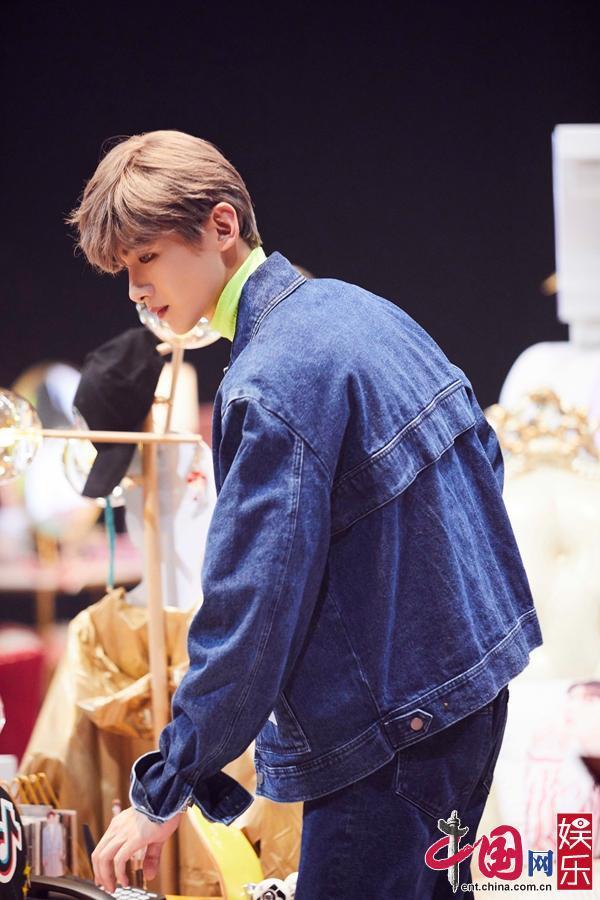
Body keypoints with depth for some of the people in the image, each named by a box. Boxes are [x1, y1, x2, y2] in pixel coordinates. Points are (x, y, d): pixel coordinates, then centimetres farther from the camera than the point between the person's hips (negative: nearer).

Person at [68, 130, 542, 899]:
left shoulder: (272, 386, -22)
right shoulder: (359, 309, 7)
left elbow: (248, 611, -23)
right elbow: (482, 455, 16)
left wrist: (161, 797, -17)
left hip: (392, 729, -10)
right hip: (471, 684, 10)